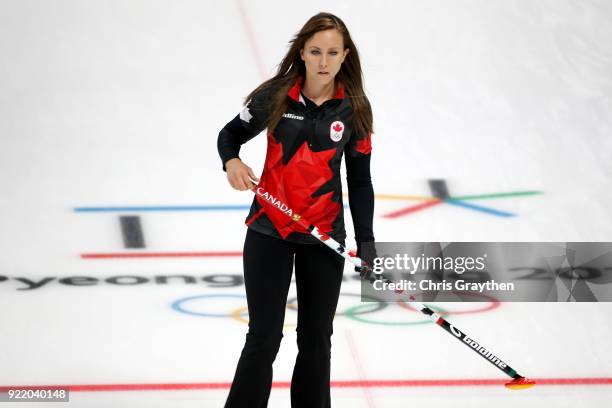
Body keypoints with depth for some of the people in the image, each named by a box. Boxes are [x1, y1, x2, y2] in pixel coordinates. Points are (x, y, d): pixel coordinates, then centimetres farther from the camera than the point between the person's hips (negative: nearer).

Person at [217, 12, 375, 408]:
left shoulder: (354, 109, -3)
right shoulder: (274, 96, -8)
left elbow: (360, 181, 3)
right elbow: (230, 134, 6)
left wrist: (366, 243, -1)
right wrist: (232, 161, -17)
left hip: (324, 239, 2)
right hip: (269, 231, -2)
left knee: (316, 340, 10)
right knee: (264, 338, -3)